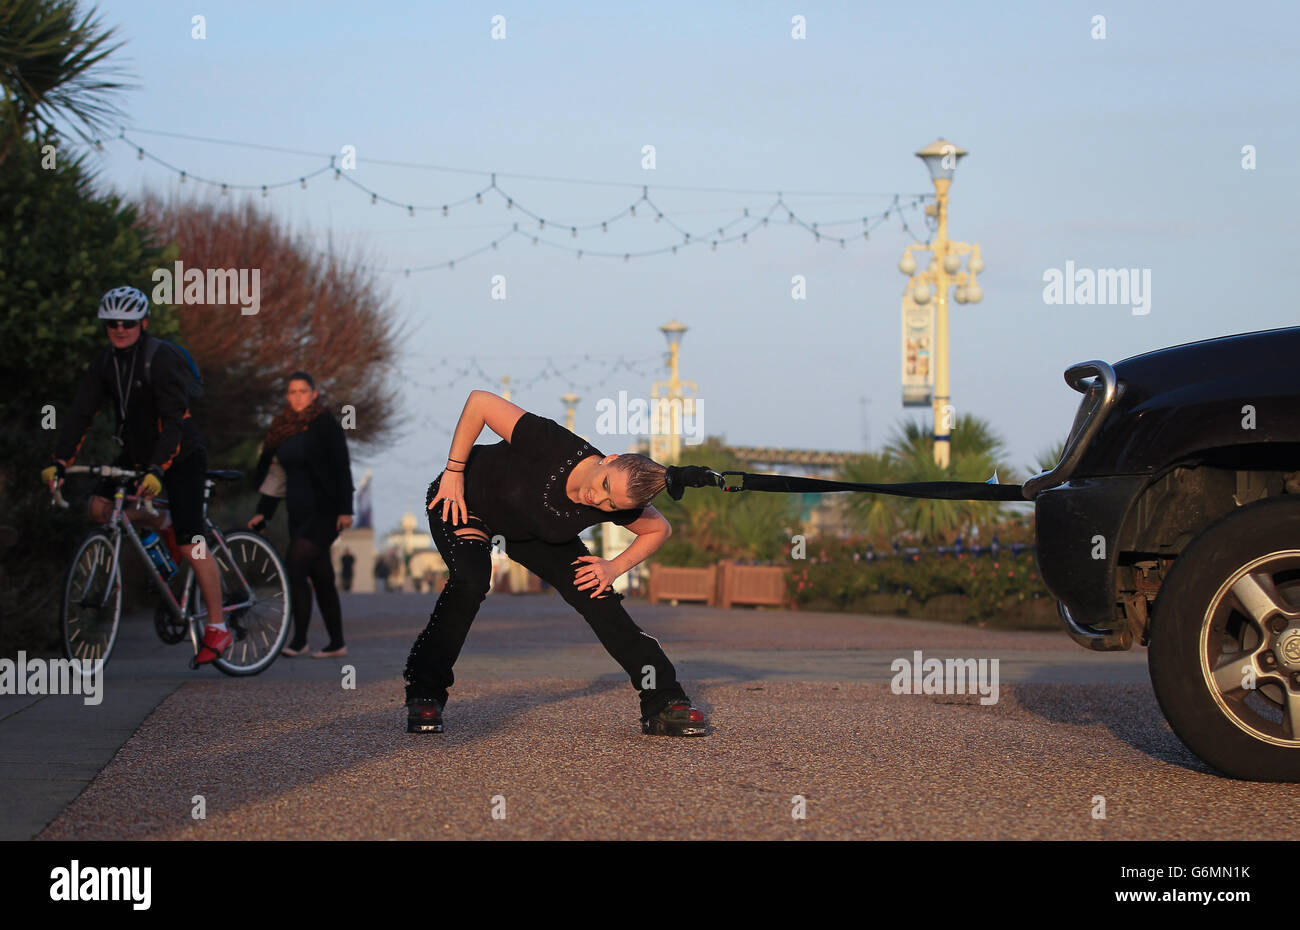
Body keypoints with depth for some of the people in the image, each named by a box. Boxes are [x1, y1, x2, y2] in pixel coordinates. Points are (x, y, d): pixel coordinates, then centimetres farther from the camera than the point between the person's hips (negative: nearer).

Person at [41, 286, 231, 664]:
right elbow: (80, 413, -6)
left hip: (181, 456, -7)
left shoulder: (162, 358, -22)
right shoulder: (106, 364, -1)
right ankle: (162, 524, 15)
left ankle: (217, 629, -2)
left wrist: (157, 471, -41)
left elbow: (174, 421, -29)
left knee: (190, 546, -12)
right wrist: (59, 463, -17)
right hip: (136, 453, 7)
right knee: (99, 507, -12)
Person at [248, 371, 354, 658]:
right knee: (321, 577, 7)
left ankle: (299, 640, -16)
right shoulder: (282, 429, 14)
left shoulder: (325, 424, -5)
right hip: (299, 513, 7)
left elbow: (342, 468, -9)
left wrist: (345, 509, -16)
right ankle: (337, 644, 12)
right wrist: (263, 512, 11)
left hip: (325, 512, -7)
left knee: (296, 565, -18)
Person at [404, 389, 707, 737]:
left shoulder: (612, 506, -26)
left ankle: (664, 703, 1)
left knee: (597, 598, -8)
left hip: (530, 534, 4)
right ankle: (424, 695, -19)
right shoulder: (555, 447, -42)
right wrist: (453, 472, -30)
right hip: (466, 501, -4)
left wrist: (615, 567, -16)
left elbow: (659, 529, -4)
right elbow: (480, 401, -36)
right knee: (471, 581, -32)